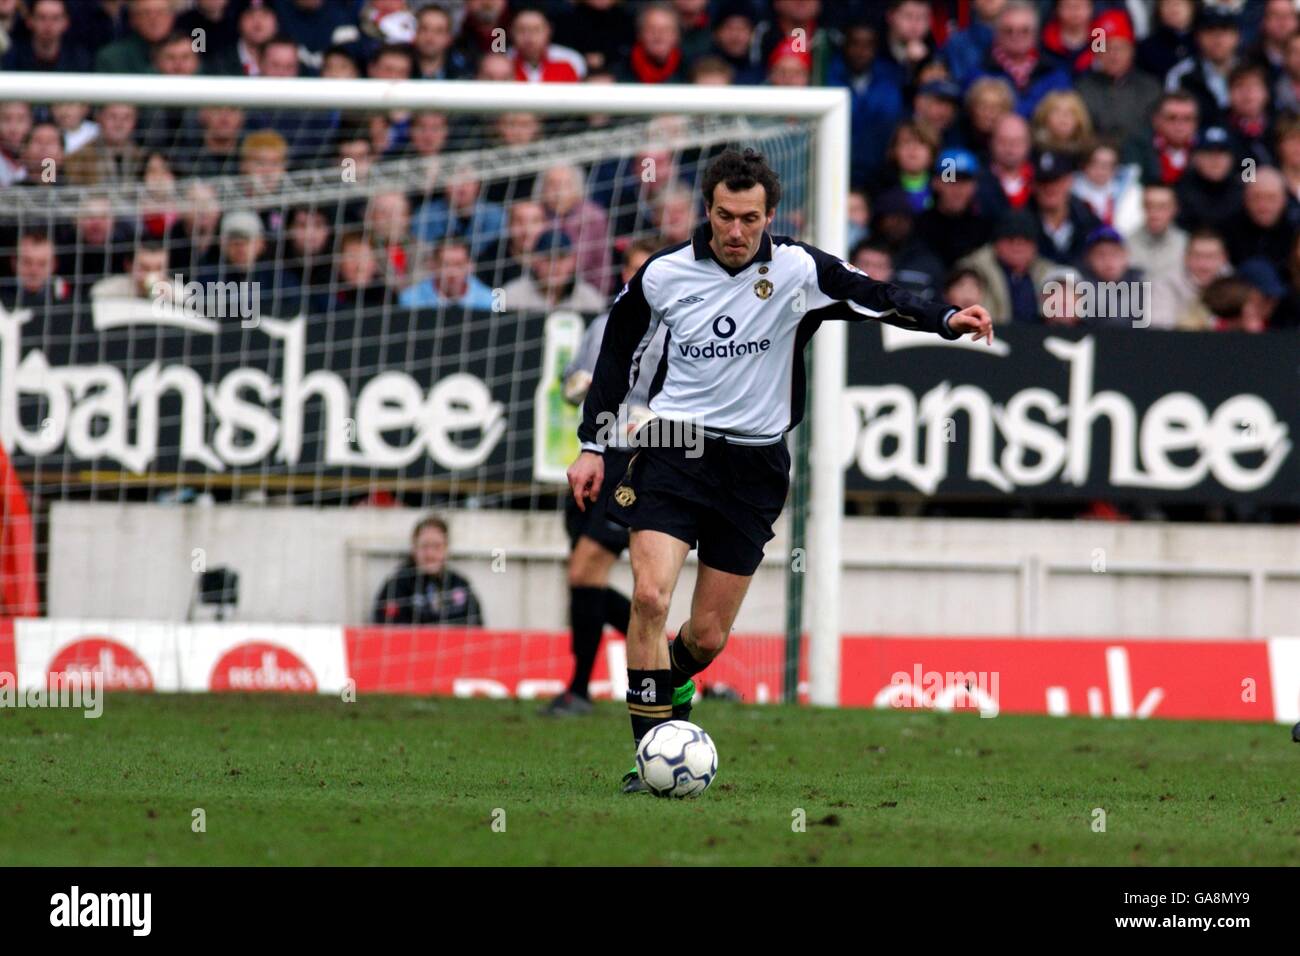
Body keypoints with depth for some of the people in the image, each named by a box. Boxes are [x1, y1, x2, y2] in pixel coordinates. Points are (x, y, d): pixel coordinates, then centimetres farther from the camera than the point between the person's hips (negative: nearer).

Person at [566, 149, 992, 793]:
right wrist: (592, 445, 7)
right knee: (650, 596, -21)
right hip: (673, 450, -1)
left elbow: (874, 298, -7)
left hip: (754, 466, 1)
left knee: (708, 636, 6)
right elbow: (618, 352, 9)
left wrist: (945, 319, -25)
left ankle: (668, 685, 41)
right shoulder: (663, 274, -3)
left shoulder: (797, 270, -7)